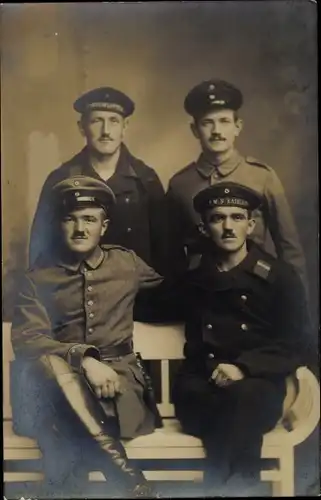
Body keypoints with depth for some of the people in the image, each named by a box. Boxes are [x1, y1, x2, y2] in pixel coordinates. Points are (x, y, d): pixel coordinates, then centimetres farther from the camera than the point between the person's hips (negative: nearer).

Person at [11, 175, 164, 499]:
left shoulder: (128, 264, 13)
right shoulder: (37, 279, 6)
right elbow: (26, 340, -11)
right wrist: (83, 359, -25)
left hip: (117, 373, 0)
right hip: (59, 382, 0)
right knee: (49, 364, -39)